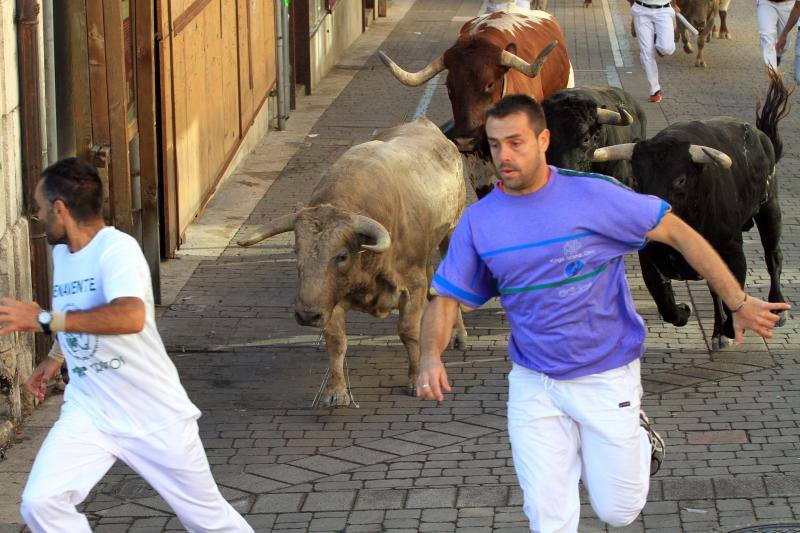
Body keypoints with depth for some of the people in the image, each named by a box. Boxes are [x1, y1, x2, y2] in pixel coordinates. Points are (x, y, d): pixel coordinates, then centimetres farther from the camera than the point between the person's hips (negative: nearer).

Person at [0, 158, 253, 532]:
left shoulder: (117, 249, -21)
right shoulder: (62, 253, 5)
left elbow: (131, 317, -42)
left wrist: (44, 319, -40)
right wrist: (56, 356, 19)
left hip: (155, 416, -6)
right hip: (88, 413, 6)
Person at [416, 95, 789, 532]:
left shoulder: (593, 195, -13)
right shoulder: (477, 222, -3)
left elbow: (678, 234, -8)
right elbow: (446, 299, -1)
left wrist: (738, 304, -10)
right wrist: (430, 356, -22)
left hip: (607, 378, -2)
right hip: (533, 385, 2)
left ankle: (639, 441, 37)